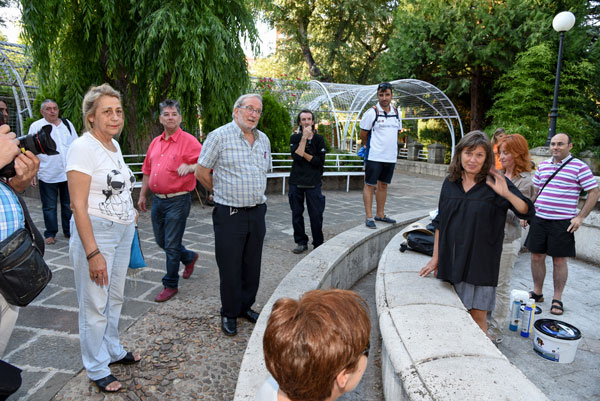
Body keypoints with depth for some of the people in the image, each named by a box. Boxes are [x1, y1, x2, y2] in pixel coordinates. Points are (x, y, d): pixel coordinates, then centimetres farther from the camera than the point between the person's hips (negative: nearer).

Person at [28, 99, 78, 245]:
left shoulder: (67, 124, 10)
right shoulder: (36, 126, 1)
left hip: (68, 174, 3)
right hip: (47, 175, -2)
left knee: (69, 205, 10)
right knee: (49, 207, 5)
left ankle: (69, 231, 22)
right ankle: (50, 234, 17)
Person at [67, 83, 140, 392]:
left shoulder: (114, 145, 10)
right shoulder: (83, 147, -15)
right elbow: (79, 205, -18)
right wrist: (92, 253, -20)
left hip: (123, 231, 8)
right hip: (95, 231, -7)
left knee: (115, 297, 18)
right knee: (95, 304, 4)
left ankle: (113, 350, 37)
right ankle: (97, 369, 22)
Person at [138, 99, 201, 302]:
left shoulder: (188, 141, -9)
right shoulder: (155, 142, 12)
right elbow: (147, 171, 19)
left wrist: (190, 167, -36)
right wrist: (142, 195, 19)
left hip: (177, 200, -7)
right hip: (158, 200, 7)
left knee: (171, 245, -1)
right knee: (161, 240, 18)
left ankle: (170, 284, 16)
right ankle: (190, 257, 42)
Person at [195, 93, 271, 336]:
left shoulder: (263, 140, 10)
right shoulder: (220, 136, -8)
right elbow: (201, 172, -5)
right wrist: (222, 193, 6)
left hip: (257, 212, 6)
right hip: (230, 214, -5)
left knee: (252, 265, 14)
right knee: (230, 268, 4)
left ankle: (246, 307, 33)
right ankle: (229, 314, 23)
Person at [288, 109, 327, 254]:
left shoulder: (319, 139, 5)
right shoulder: (295, 138, 4)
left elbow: (320, 161, -6)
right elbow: (296, 156, -14)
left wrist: (303, 154, -10)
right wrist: (304, 137, -15)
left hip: (313, 183, -1)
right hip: (296, 182, 1)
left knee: (316, 215, -2)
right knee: (297, 214, 7)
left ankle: (318, 244, 12)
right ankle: (301, 242, 20)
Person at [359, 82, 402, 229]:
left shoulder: (397, 112, 9)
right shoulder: (372, 112, -8)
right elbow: (363, 134, -2)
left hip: (391, 156, 6)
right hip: (374, 156, -6)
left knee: (383, 185, 13)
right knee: (370, 185, -2)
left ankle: (380, 214, 24)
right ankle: (369, 217, 4)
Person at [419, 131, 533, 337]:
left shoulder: (495, 183, -6)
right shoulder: (450, 183, 4)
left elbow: (527, 211, -10)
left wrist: (506, 193, -28)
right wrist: (435, 258, 10)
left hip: (481, 261, -3)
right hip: (452, 260, 4)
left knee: (478, 316, 3)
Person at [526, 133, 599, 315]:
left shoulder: (579, 167, -4)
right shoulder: (543, 165, 11)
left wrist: (580, 217, -9)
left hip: (562, 223, -4)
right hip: (538, 218, 5)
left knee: (559, 261, 3)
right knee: (537, 256, 9)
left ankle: (557, 299, 17)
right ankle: (537, 292, 25)